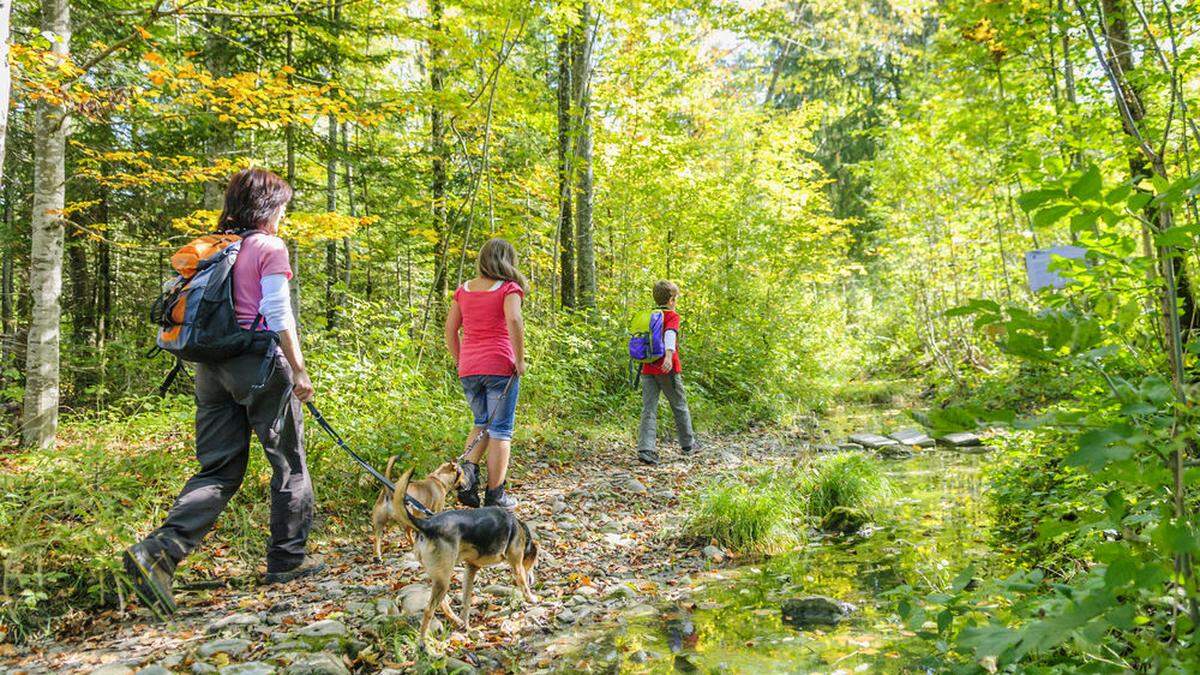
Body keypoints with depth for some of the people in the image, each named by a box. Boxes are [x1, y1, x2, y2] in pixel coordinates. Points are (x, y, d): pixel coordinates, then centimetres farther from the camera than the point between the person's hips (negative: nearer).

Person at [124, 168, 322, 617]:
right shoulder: (269, 248, -7)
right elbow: (278, 314, -13)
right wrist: (299, 371, -8)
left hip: (212, 368, 7)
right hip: (259, 363, -7)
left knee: (219, 469, 9)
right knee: (289, 461, 9)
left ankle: (159, 550, -10)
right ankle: (288, 558, 17)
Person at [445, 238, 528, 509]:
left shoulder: (464, 289, 11)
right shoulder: (508, 288, -4)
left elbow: (450, 330, 10)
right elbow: (514, 320, -21)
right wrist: (520, 360, -12)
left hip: (468, 369, 5)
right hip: (500, 366, -5)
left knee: (483, 423, 23)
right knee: (500, 431, 4)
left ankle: (467, 470, 1)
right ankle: (495, 496, 7)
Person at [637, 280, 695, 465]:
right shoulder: (672, 316, -4)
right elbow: (670, 334, -23)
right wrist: (669, 355, -38)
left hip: (648, 370, 4)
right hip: (668, 369, -4)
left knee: (649, 410, -1)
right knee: (680, 406, 12)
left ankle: (645, 449, -13)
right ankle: (687, 444, 25)